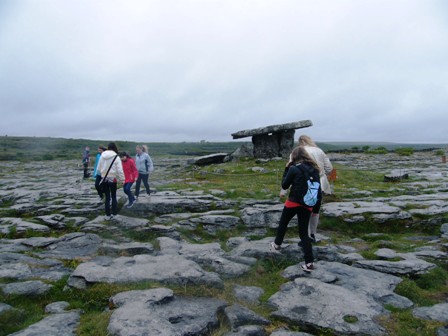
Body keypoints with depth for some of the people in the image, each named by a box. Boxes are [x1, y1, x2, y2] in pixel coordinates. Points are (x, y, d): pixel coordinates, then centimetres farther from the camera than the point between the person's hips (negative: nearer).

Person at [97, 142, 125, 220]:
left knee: (107, 197, 10)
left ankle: (108, 214, 13)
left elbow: (99, 168, 7)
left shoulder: (102, 156, 1)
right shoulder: (116, 157, -11)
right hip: (113, 179, -3)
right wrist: (122, 179, -6)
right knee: (113, 196, 12)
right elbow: (119, 170, -13)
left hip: (104, 178, 3)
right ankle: (114, 213, 12)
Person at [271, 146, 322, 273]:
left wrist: (287, 168, 0)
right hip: (307, 204, 4)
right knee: (304, 232, 9)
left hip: (293, 202, -4)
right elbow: (318, 189, 7)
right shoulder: (314, 169, 5)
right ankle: (309, 262, 2)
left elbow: (284, 185, -2)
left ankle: (277, 244, 43)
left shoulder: (294, 169, -12)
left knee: (283, 224, 23)